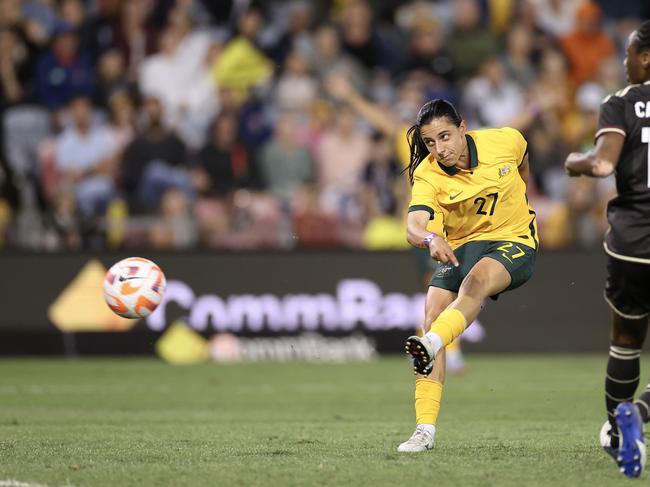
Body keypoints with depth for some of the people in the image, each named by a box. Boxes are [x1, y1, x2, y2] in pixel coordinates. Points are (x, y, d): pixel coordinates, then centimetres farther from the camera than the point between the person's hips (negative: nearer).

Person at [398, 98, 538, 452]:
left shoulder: (505, 141, -11)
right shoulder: (427, 175, -13)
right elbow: (413, 227, -29)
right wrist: (430, 239, -52)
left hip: (514, 240, -2)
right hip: (459, 247, 2)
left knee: (476, 281, -35)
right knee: (432, 315, -18)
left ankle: (431, 344, -64)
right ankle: (425, 430, -17)